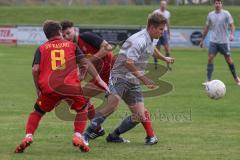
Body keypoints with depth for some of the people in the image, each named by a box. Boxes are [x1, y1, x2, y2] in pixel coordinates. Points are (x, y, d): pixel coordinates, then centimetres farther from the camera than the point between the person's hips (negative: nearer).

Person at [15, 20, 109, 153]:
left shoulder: (41, 48, 15)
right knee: (82, 109, 25)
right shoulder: (71, 45, 17)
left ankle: (28, 137, 0)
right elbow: (85, 62, 7)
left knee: (37, 112, 21)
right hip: (71, 86, 0)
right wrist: (98, 79, 8)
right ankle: (78, 137, 9)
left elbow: (35, 69, 2)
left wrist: (38, 89, 13)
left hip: (48, 87, 0)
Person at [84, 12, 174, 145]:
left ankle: (114, 136, 13)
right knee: (112, 105, -30)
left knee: (139, 115, -2)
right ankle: (87, 133, -25)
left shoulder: (150, 40, 13)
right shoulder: (139, 40, -18)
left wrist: (164, 58, 55)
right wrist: (143, 79, -27)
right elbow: (128, 62, -29)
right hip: (120, 78, -9)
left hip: (133, 82, 9)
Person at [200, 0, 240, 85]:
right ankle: (208, 80, -9)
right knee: (210, 58, -10)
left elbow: (232, 25, -8)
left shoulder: (226, 14, -5)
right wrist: (202, 40, 16)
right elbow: (207, 28, 15)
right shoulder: (210, 15, 6)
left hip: (224, 41, -2)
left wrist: (232, 34, -27)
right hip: (213, 41, 2)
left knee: (228, 59, 5)